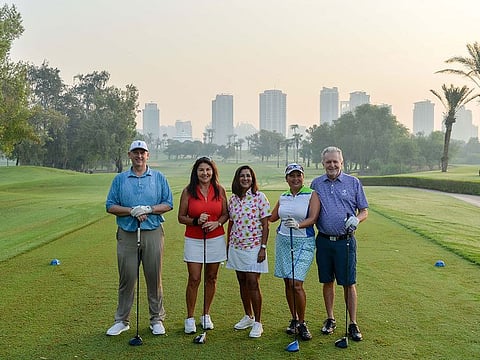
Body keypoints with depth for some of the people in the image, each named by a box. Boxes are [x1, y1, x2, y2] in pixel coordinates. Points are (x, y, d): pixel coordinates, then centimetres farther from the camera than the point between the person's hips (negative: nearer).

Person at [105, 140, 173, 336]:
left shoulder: (159, 178, 8)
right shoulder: (120, 179, 9)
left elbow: (168, 204, 4)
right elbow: (110, 206, 5)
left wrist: (148, 209, -12)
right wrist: (132, 211, -11)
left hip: (153, 233, 0)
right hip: (127, 234, 0)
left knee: (154, 277, 4)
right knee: (126, 278, 3)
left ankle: (157, 319, 16)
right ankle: (121, 320, 16)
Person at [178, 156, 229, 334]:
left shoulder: (219, 190, 2)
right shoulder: (188, 191, -3)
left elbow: (225, 214, 9)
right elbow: (181, 217, 0)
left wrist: (217, 223, -11)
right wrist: (196, 221, -17)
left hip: (216, 239, 2)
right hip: (194, 240, -2)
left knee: (211, 278, 9)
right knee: (194, 279, -3)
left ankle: (206, 315, 24)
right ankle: (190, 318, 10)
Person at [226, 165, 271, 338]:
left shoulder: (259, 197, -6)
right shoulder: (233, 198, 8)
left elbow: (265, 225, -8)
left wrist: (263, 247, -13)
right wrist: (228, 245, 12)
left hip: (254, 246, -5)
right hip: (236, 247, 5)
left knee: (253, 283, -7)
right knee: (242, 282, 13)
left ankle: (257, 322, 4)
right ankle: (248, 316, 28)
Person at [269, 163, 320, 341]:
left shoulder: (312, 195, -3)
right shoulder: (283, 197, 11)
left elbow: (313, 218, -15)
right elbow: (272, 217, 22)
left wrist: (298, 224, -33)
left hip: (304, 242, -5)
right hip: (283, 240, 5)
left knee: (296, 284, -12)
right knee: (288, 283, 8)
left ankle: (302, 323, 5)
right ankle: (294, 319, 23)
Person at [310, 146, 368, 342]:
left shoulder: (353, 183, 2)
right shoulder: (316, 184, 8)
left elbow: (364, 210, 5)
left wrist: (356, 219, -15)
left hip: (345, 240, -2)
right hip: (324, 240, 2)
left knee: (349, 283, 0)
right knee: (327, 281, 10)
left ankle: (353, 324, 11)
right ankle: (330, 319, 25)